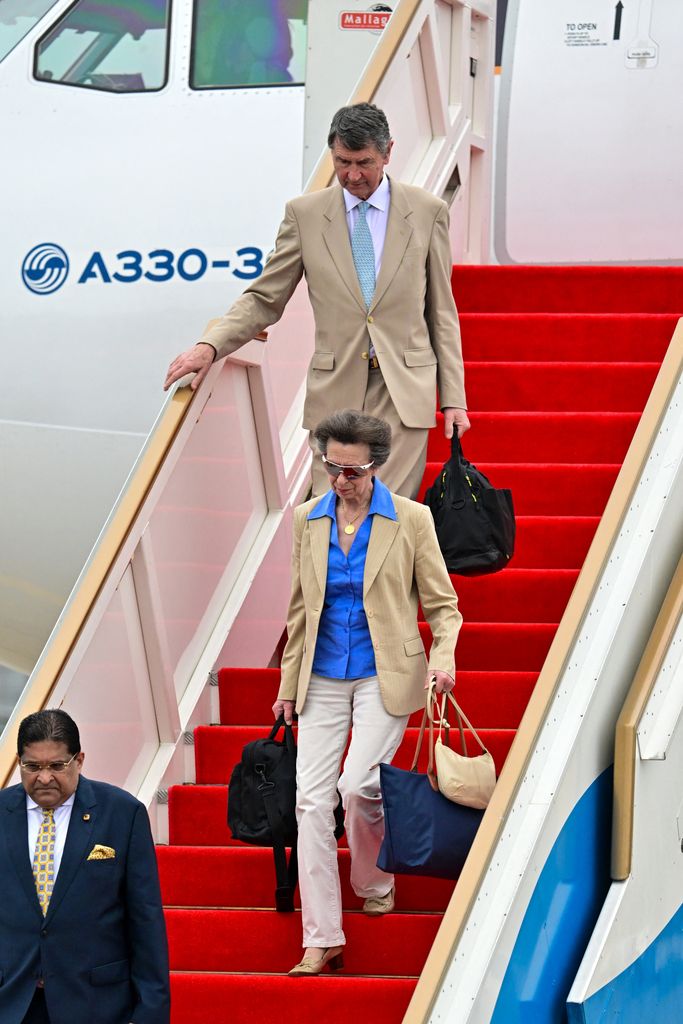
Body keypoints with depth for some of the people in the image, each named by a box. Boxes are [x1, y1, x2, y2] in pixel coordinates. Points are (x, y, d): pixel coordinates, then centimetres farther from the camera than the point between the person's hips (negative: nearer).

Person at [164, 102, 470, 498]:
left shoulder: (427, 211, 6)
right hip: (335, 395, 1)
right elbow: (264, 300, 9)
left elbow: (442, 312, 9)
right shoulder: (305, 213, 6)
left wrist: (453, 398, 6)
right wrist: (209, 346, -8)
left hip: (404, 391, -1)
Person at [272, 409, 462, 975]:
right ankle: (322, 939, 0)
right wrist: (289, 684, 14)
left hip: (385, 675, -4)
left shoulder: (411, 519, -4)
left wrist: (443, 657, -17)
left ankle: (375, 885, 13)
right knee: (312, 799, -4)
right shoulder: (307, 520, 6)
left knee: (358, 783, -19)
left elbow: (442, 603, 1)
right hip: (323, 678, 4)